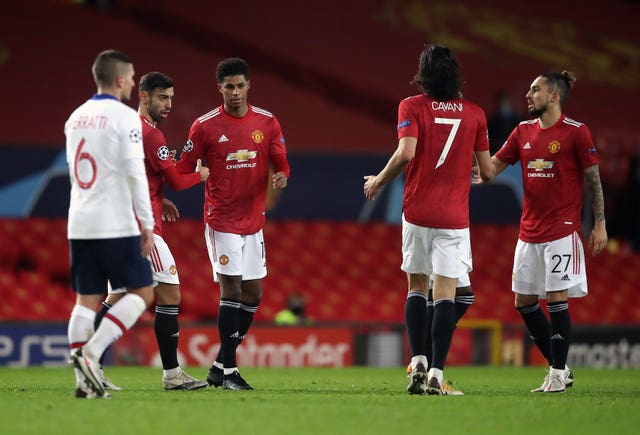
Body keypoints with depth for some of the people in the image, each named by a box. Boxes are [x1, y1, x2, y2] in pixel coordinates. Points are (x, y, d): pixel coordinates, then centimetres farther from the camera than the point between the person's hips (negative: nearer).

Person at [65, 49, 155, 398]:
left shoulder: (76, 117, 14)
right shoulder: (125, 117, -8)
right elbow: (135, 174, -14)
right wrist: (147, 224, -9)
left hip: (79, 225, 7)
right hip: (116, 225, -7)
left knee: (86, 300, 9)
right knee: (141, 293, 3)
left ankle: (84, 381, 1)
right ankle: (91, 351, -13)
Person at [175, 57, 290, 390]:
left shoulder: (267, 123, 4)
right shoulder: (205, 126, -5)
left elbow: (281, 163, 7)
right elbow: (184, 169, -1)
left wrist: (281, 176, -15)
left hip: (253, 221, 5)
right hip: (221, 220, -5)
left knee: (253, 294, 7)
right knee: (231, 289, -12)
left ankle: (220, 366, 18)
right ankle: (228, 371, -7)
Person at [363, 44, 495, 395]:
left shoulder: (412, 107, -1)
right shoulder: (474, 113, 5)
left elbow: (405, 153, -16)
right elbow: (487, 171, 6)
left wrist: (377, 182, 0)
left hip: (417, 211, 0)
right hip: (455, 217, 0)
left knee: (417, 287, 14)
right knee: (445, 293, -2)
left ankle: (417, 363, 2)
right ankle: (436, 373, -10)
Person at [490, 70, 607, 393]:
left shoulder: (576, 133, -6)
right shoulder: (523, 132, 10)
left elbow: (594, 180, -3)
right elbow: (492, 166, 10)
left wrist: (599, 224, -7)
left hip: (561, 230, -7)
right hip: (529, 231, 7)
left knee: (557, 298, -8)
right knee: (524, 301, 6)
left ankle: (559, 373, 1)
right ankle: (558, 368, 17)